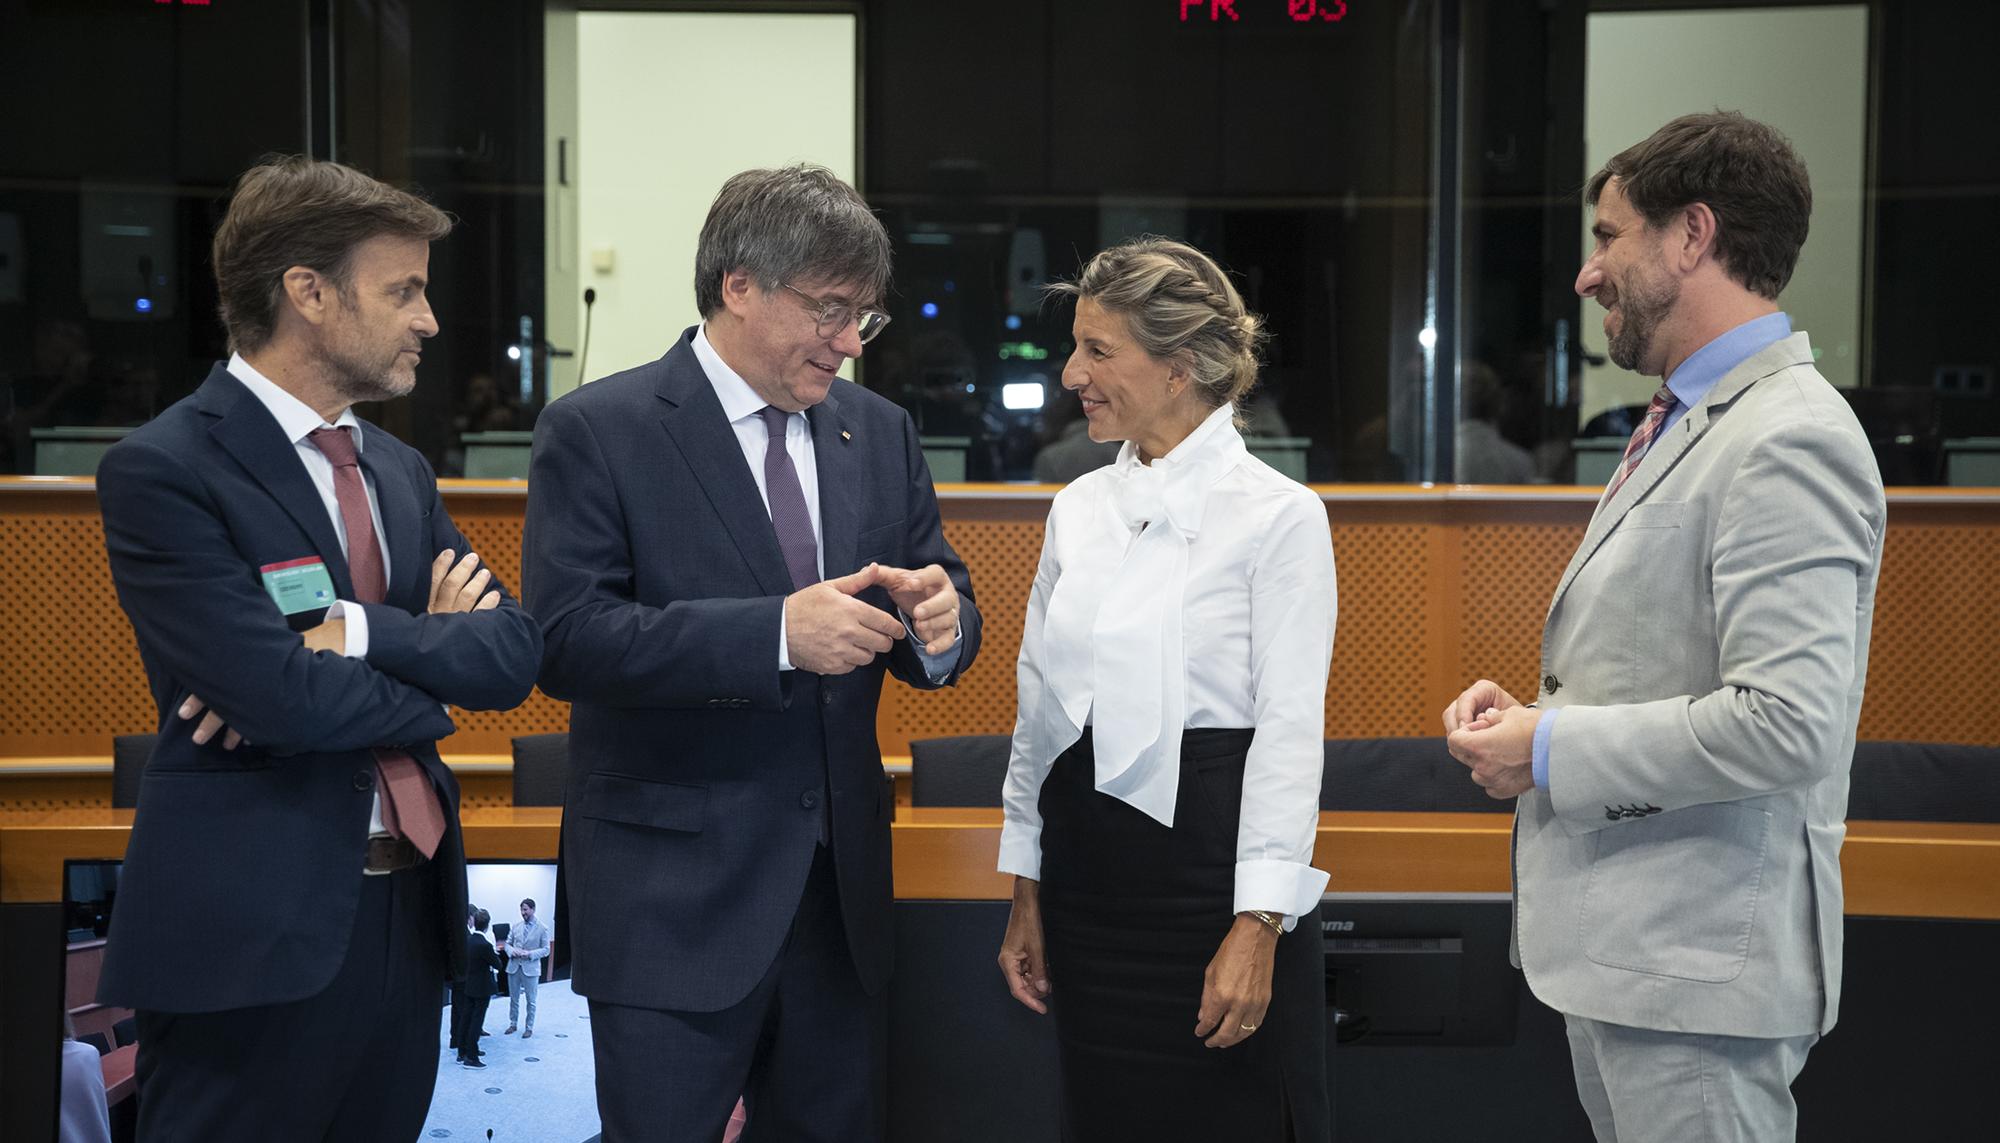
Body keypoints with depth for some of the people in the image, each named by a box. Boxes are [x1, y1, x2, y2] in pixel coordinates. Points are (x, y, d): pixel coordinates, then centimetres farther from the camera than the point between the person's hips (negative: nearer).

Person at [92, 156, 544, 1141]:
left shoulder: (399, 470, 13)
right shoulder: (162, 471, -11)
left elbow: (513, 651, 2)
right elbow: (281, 695, -20)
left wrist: (359, 634, -15)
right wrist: (431, 655, -3)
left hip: (407, 910, 7)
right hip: (254, 929, -7)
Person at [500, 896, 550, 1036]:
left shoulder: (542, 929, -4)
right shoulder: (516, 927, 7)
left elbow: (545, 950, -5)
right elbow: (507, 944, 12)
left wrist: (530, 954, -19)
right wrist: (511, 951, -11)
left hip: (530, 968, -4)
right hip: (514, 966, 4)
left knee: (531, 1001, 4)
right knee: (513, 998, 12)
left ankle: (529, 1028, 14)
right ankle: (513, 1024, 26)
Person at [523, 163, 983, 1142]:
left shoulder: (879, 432, 10)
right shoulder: (598, 432, -8)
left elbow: (935, 621, 11)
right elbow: (567, 638, -17)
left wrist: (940, 627, -14)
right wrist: (776, 632, -27)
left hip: (840, 885, 5)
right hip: (674, 902, -5)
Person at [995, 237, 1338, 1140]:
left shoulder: (1277, 515, -8)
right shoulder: (1079, 508, 9)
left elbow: (1289, 730, -12)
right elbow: (1038, 704, 13)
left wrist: (1257, 928, -17)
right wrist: (1027, 894, 12)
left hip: (1208, 858, -6)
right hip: (1087, 864, 6)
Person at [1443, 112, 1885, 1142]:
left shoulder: (1786, 443, -18)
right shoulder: (1687, 422, 15)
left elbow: (1784, 722, -27)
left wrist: (1552, 749, -17)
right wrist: (1529, 711, 5)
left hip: (1698, 967, -10)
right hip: (1621, 943, 10)